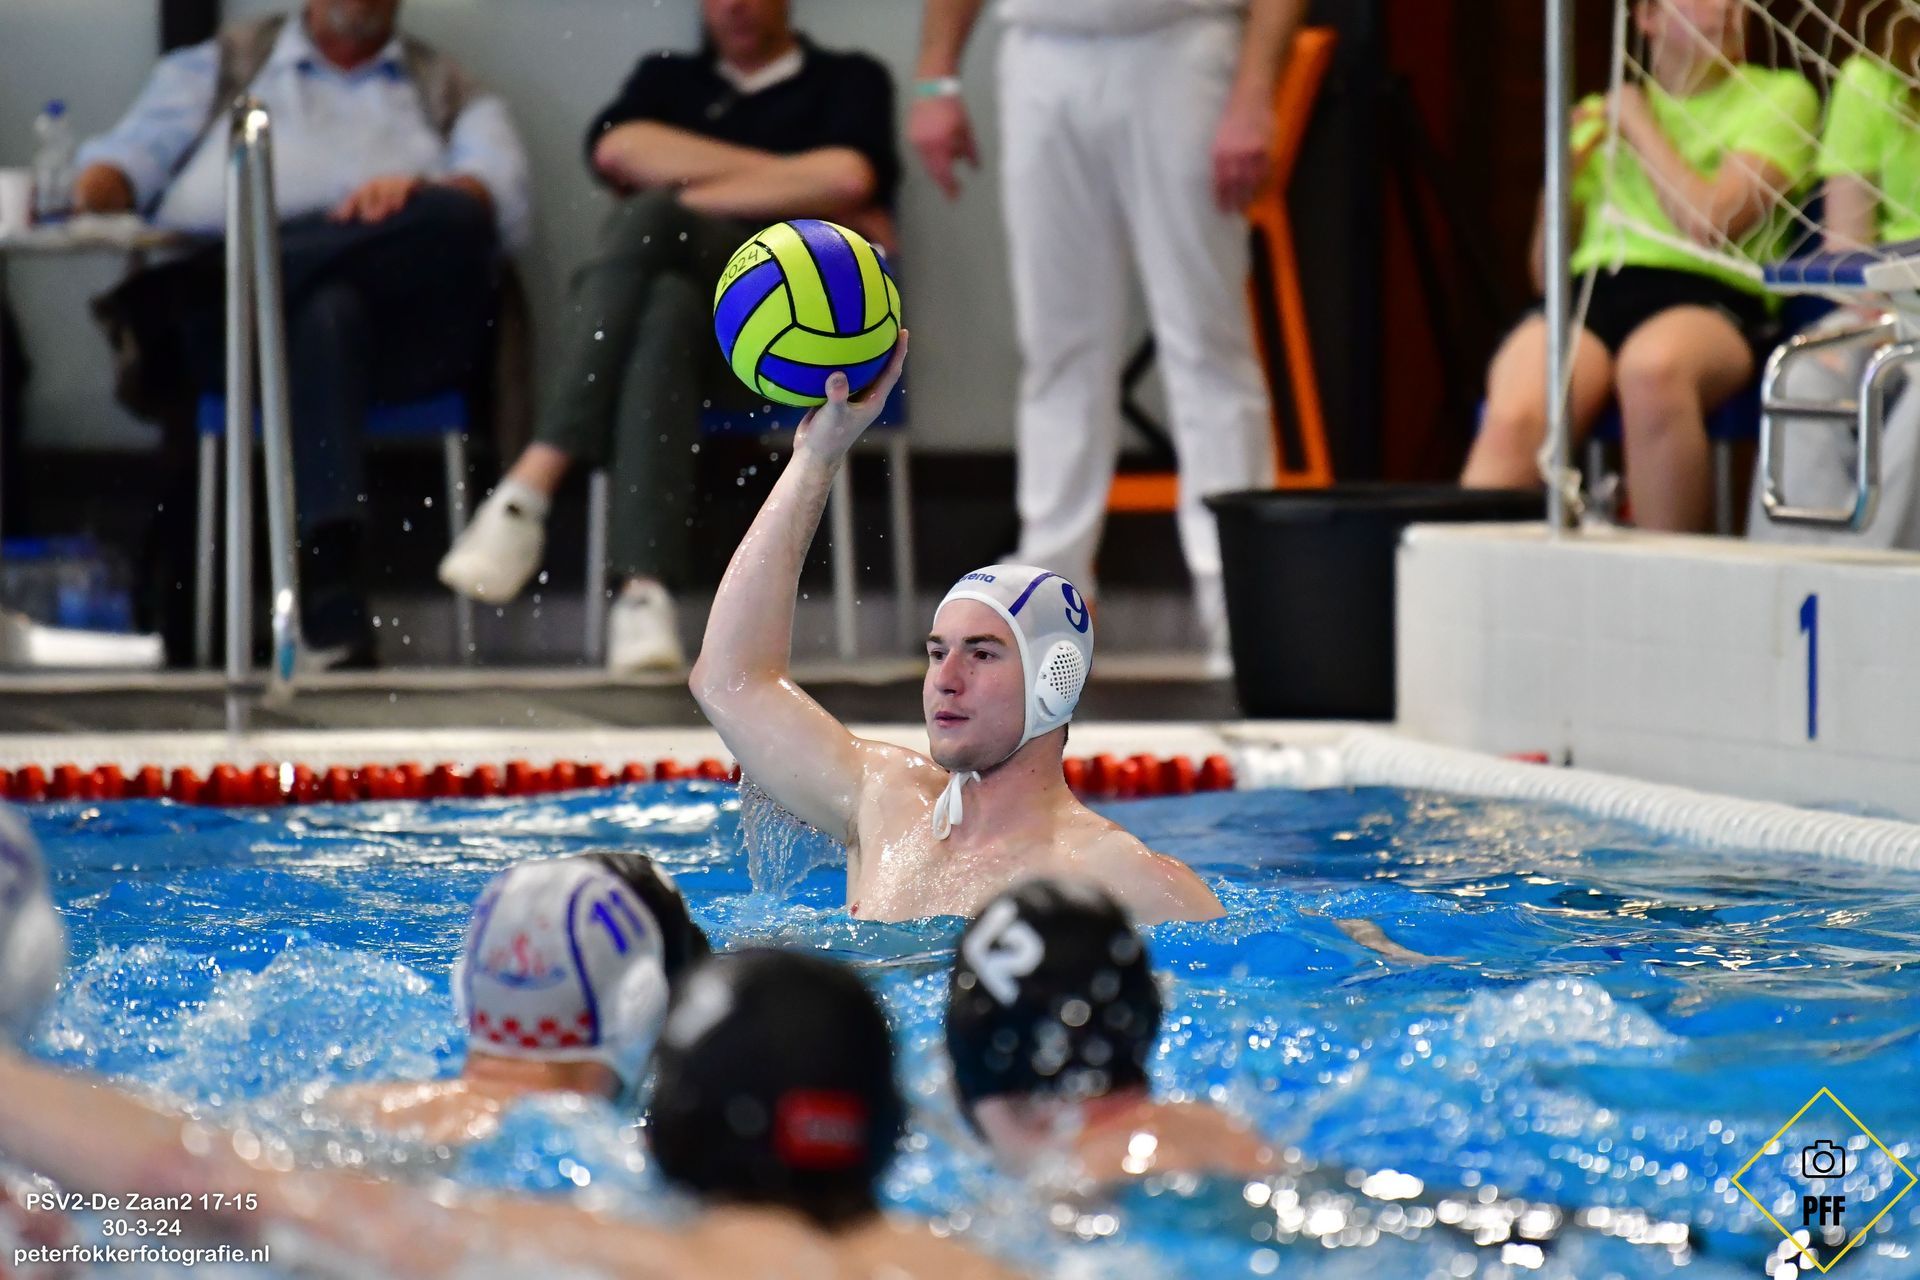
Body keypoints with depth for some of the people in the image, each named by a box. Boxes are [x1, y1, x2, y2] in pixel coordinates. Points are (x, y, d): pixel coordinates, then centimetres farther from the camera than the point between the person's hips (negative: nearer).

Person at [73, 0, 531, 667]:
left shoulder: (449, 92, 31)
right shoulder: (223, 65, 34)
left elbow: (503, 193, 10)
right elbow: (134, 151, 19)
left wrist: (420, 194, -14)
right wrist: (93, 192, -7)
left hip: (401, 319, 1)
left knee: (454, 217, -33)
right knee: (324, 312, -39)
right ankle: (333, 612, -53)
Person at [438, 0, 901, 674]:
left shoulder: (849, 81, 21)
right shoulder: (668, 78, 30)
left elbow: (850, 178, -2)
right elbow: (616, 150, 6)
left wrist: (688, 196, 1)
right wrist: (792, 178, 2)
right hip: (677, 283, 2)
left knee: (649, 216, -33)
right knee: (663, 317, -36)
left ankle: (531, 487, -46)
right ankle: (642, 593, -51)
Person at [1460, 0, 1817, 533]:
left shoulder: (1780, 97, 13)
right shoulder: (1598, 115, 24)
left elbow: (1712, 224, -3)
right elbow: (1546, 274, 22)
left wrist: (1641, 129, 7)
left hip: (1710, 297, -3)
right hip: (1589, 294, 3)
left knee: (1652, 365, -41)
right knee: (1514, 417, -32)